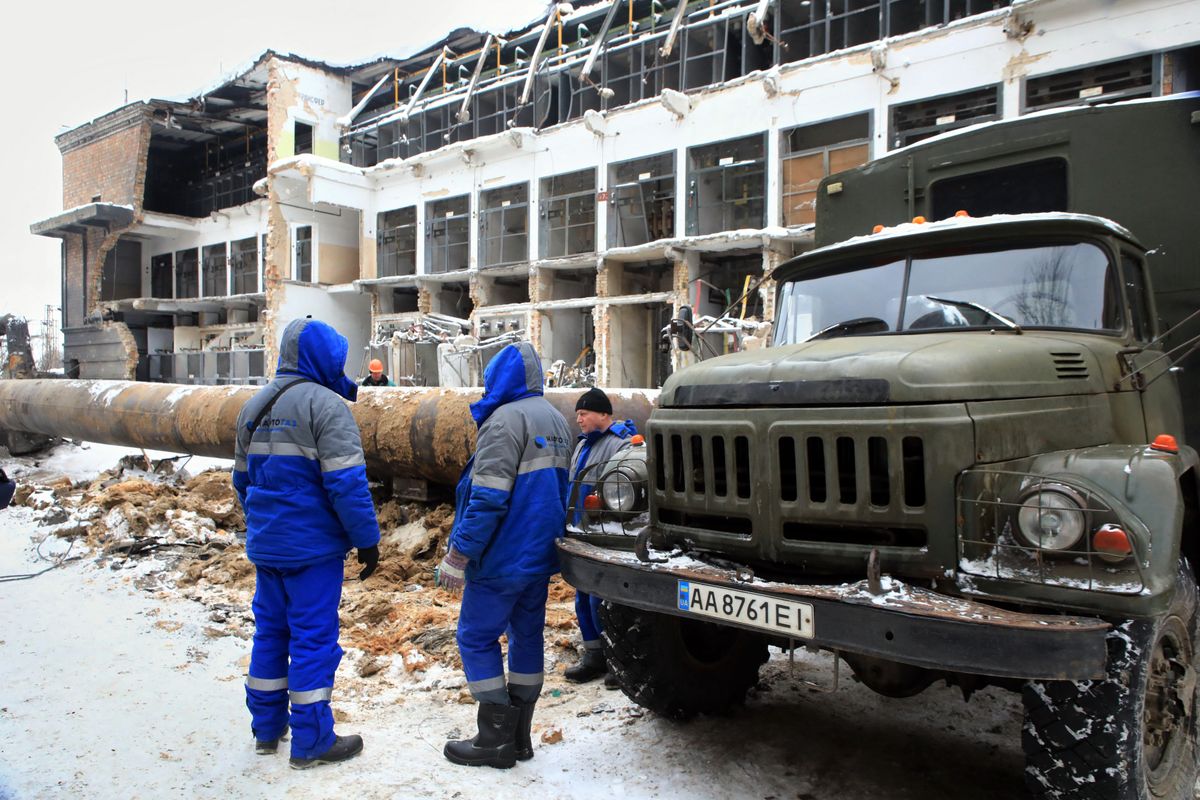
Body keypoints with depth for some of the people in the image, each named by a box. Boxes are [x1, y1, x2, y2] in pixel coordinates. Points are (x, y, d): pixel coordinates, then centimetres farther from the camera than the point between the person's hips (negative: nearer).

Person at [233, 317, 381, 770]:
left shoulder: (254, 406, 11)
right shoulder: (325, 404, -15)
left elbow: (243, 479, 19)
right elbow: (346, 482, -21)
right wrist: (367, 540, -13)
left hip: (265, 546, 8)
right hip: (312, 547, -8)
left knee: (270, 630, 18)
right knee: (313, 637, 1)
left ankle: (267, 727, 31)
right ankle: (311, 742, 10)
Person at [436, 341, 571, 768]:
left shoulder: (506, 420, -17)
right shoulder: (556, 420, 13)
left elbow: (488, 497, -23)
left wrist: (458, 554, -18)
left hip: (504, 557, -9)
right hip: (541, 556, 9)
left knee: (477, 638, 3)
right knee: (527, 635, 14)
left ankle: (497, 739, 8)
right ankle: (519, 735, 22)